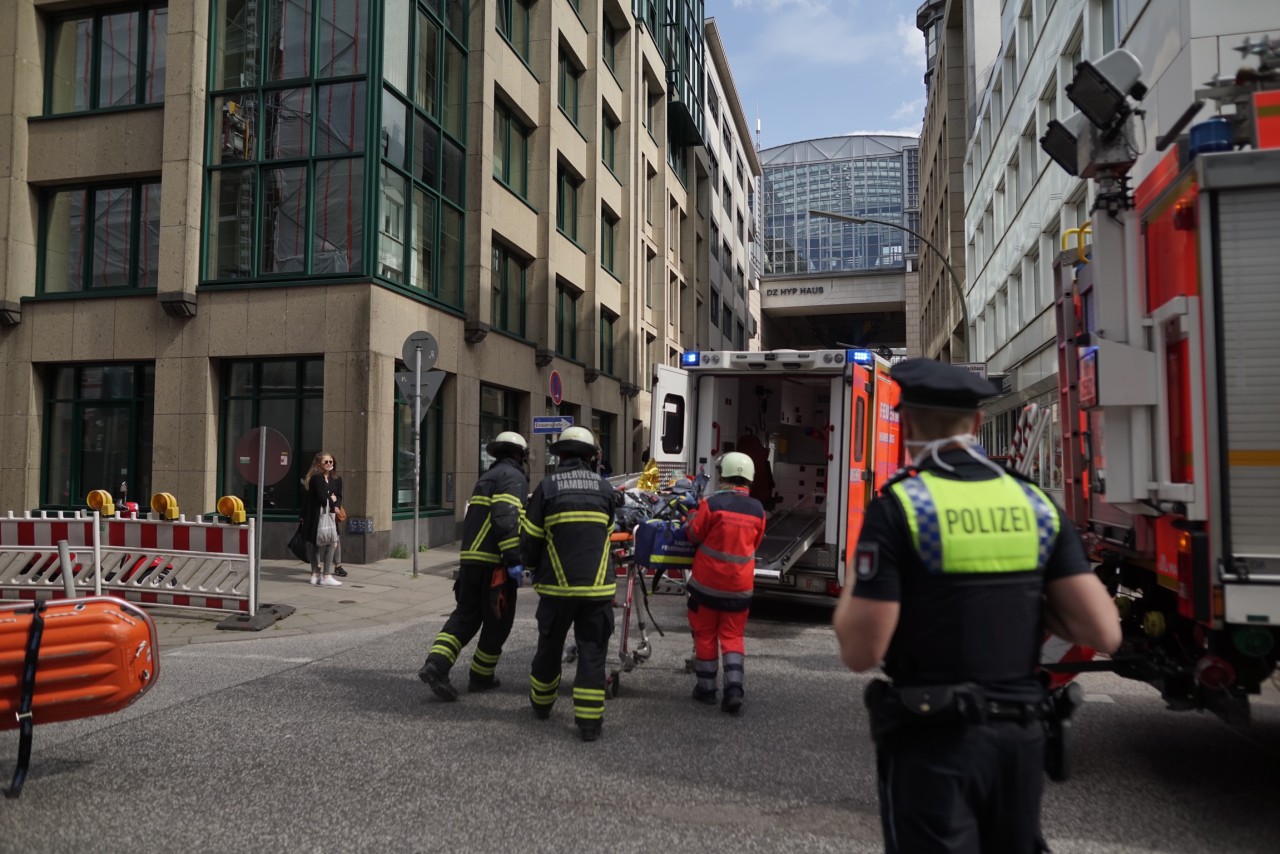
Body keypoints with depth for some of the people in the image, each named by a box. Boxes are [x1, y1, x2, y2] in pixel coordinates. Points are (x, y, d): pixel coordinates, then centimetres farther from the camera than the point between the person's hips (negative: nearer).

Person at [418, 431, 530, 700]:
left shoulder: (487, 477, 22)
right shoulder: (513, 476, -7)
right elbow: (507, 519, -20)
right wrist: (514, 560, -21)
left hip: (471, 558, 8)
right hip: (495, 562, -8)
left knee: (465, 615, 10)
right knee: (497, 621, 6)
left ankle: (436, 664, -7)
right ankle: (481, 676, 15)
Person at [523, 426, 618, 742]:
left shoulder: (547, 486, -3)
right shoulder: (604, 488, 3)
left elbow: (531, 537, -1)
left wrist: (533, 564, 20)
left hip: (557, 585, 0)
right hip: (597, 586, 0)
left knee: (549, 647, 18)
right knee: (592, 652, 7)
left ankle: (542, 704, 36)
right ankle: (589, 720, 7)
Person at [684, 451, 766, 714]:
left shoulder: (712, 503, -16)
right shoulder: (757, 509, -2)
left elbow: (694, 534, -6)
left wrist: (692, 515, 13)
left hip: (707, 582, -3)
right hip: (740, 584, 3)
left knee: (705, 635, 13)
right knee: (733, 636, 12)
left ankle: (706, 687, 22)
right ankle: (734, 687, -3)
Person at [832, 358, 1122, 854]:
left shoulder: (899, 506, -14)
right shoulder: (1036, 504, 1)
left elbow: (861, 651, -16)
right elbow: (1104, 633, -2)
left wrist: (854, 579, 1)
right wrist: (1027, 597, 12)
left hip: (933, 741, -5)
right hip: (1022, 737, 6)